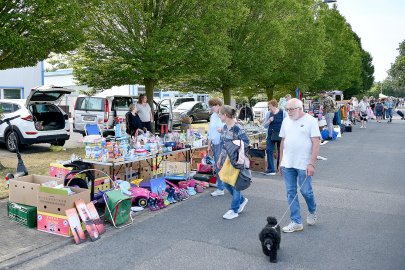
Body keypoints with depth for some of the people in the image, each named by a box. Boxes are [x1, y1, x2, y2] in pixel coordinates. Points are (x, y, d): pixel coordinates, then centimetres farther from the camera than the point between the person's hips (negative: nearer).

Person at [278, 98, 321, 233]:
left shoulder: (310, 121, -6)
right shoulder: (286, 121, 9)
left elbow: (316, 143, -10)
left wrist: (311, 164, -17)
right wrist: (281, 161, 12)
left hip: (304, 164, -5)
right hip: (287, 164, 5)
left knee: (306, 191, 4)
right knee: (291, 193, 6)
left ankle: (312, 212, 34)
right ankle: (296, 222, 15)